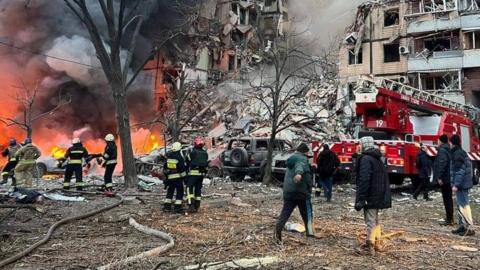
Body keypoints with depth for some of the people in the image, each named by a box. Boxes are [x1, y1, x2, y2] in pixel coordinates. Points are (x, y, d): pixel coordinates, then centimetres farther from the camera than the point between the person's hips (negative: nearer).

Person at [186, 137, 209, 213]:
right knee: (198, 189, 12)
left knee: (189, 189, -3)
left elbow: (187, 163, 1)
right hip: (201, 173, 6)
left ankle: (191, 205, -16)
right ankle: (197, 206, 13)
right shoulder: (205, 153, 11)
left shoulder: (192, 153, -6)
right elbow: (207, 165, 14)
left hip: (193, 173, -6)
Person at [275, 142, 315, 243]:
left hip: (288, 190, 7)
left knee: (285, 212, 1)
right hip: (301, 191, -6)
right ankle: (310, 232, 16)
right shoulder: (302, 159, -6)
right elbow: (300, 166, -31)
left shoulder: (292, 158, 22)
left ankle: (278, 228, -18)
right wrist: (299, 173, -52)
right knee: (307, 212, 11)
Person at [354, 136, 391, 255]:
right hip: (379, 195, 9)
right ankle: (375, 242, 28)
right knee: (375, 220, 19)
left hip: (370, 196, -9)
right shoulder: (378, 158, 14)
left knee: (370, 221, -5)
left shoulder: (366, 159, -16)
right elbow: (384, 178, 20)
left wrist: (361, 198, -22)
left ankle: (370, 246, -2)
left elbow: (364, 180, -23)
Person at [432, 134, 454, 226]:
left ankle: (449, 220, -2)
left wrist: (439, 177, -23)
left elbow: (441, 164, -23)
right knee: (449, 198, 16)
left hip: (444, 178, -9)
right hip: (449, 178, 10)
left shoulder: (442, 151, -15)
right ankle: (450, 218, 24)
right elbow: (450, 163, 18)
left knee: (446, 199, -5)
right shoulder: (448, 150, 14)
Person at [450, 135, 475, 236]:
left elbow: (460, 171, -20)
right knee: (460, 205, 16)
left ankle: (470, 228, -8)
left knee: (463, 205, -9)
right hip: (464, 184, 10)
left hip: (461, 184, -10)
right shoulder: (462, 152, 16)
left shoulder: (457, 154, -15)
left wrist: (456, 184, -21)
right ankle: (462, 226, 23)